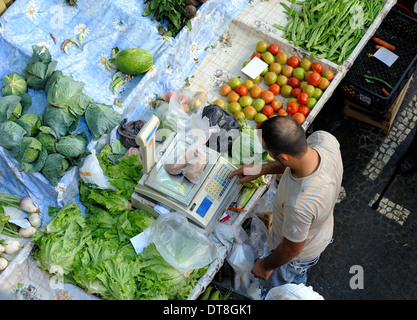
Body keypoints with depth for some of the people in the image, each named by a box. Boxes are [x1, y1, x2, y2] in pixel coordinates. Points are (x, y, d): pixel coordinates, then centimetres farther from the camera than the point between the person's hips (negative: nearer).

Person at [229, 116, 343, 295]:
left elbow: (292, 249, -27)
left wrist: (266, 265, -8)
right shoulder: (324, 138, -32)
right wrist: (261, 170, -5)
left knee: (272, 289, 29)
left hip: (299, 254, -6)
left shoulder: (299, 204, -50)